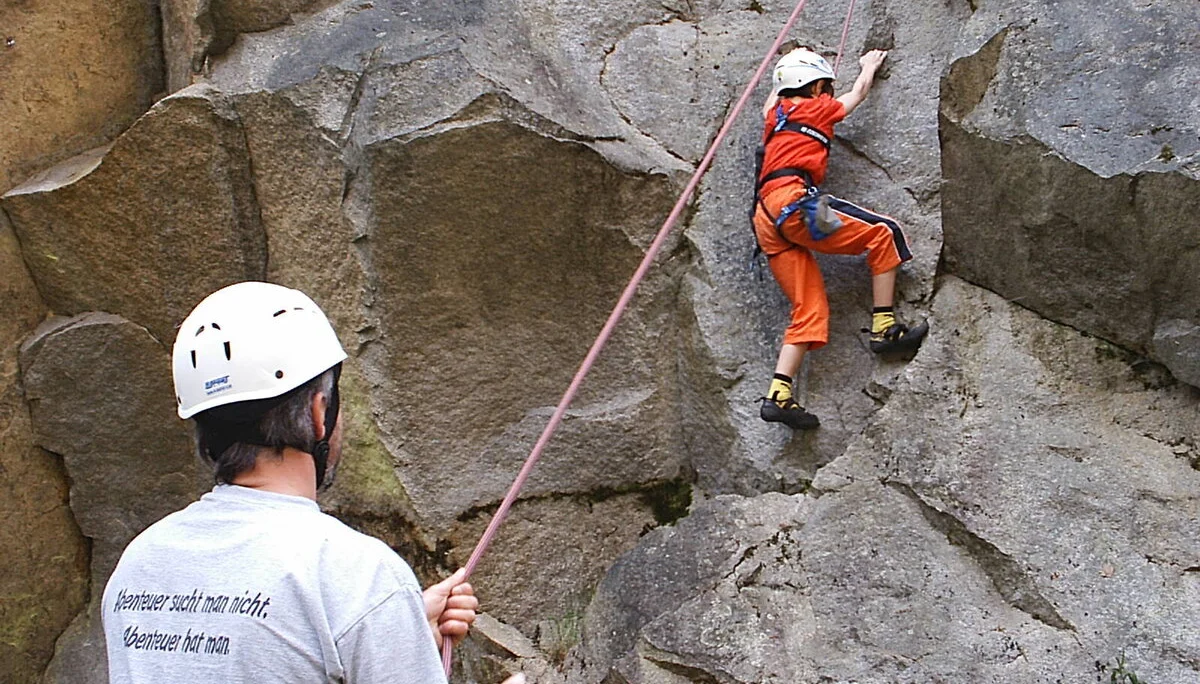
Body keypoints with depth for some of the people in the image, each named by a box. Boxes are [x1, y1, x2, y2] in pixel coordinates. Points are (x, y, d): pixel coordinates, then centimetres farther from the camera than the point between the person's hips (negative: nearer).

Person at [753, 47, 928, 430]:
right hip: (794, 200, -7)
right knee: (883, 234, 0)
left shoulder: (775, 115, 27)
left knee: (810, 310, 3)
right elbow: (859, 91, 34)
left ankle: (778, 394, -9)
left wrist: (783, 80, 72)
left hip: (766, 219, 7)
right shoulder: (818, 108, 13)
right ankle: (884, 328, -4)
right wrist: (870, 65, 53)